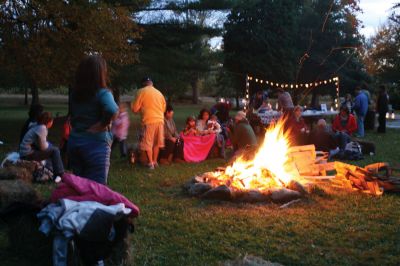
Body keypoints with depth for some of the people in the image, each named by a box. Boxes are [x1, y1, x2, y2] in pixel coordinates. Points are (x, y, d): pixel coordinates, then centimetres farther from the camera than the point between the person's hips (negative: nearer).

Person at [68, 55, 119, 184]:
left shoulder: (75, 93, 6)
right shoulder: (102, 93, -14)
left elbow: (73, 120, 13)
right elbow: (112, 110, -32)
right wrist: (103, 124, -17)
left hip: (74, 142, 6)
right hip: (96, 144, -6)